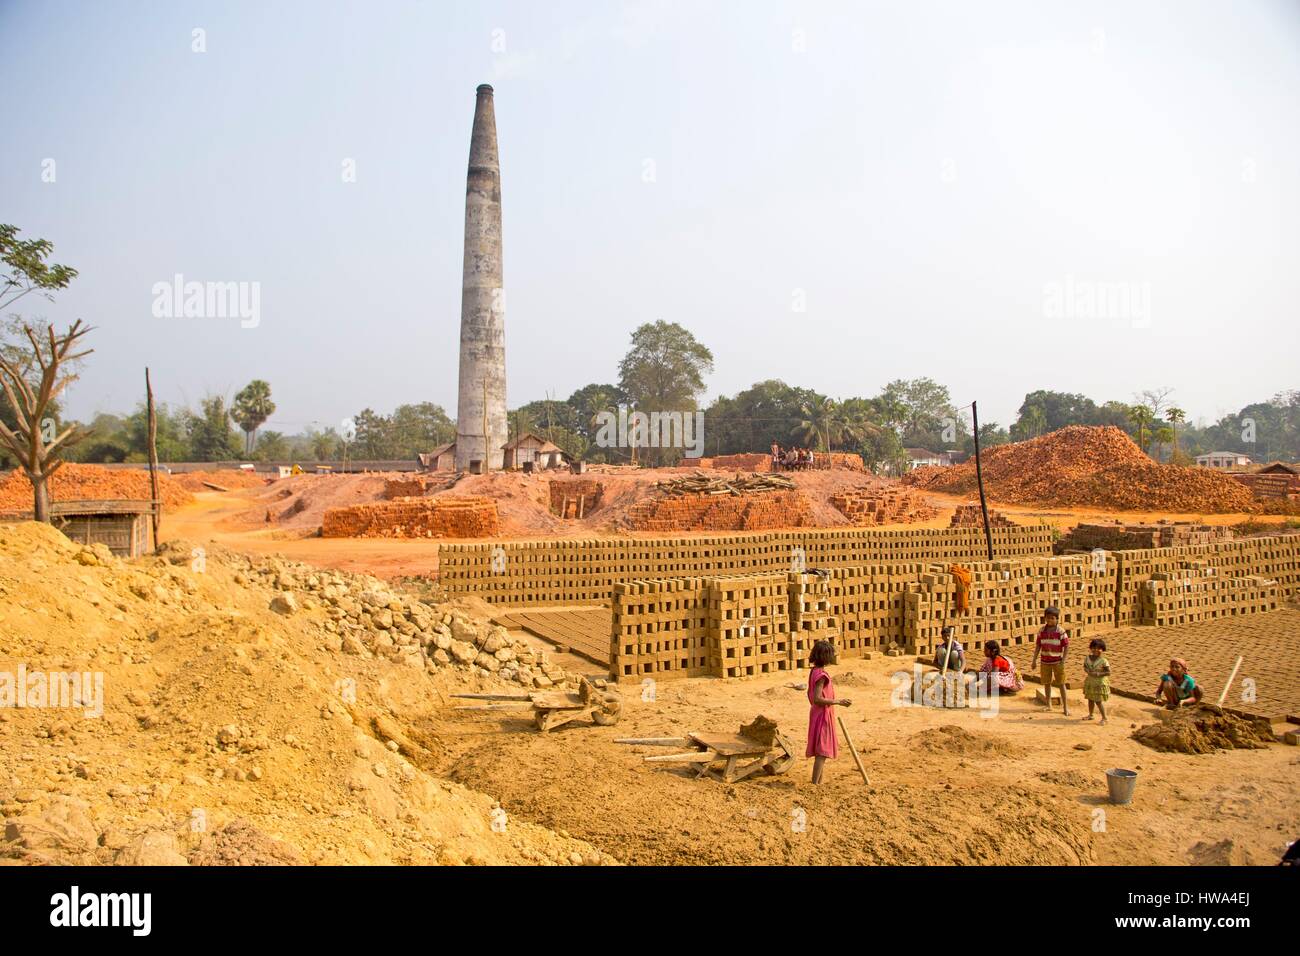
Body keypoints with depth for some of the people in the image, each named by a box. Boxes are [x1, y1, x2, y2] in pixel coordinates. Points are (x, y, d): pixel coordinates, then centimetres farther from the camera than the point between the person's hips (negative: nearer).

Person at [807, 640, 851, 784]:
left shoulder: (814, 672, 8)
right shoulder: (821, 674, -21)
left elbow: (810, 694, 18)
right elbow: (817, 699, -27)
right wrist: (838, 702, -21)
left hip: (816, 713, 10)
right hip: (823, 715, -10)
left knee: (820, 751, 18)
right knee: (822, 752, -6)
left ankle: (818, 782, 27)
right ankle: (815, 784, -5)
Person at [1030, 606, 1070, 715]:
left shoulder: (1061, 632, -11)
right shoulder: (1042, 631, 0)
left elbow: (1066, 646, -9)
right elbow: (1038, 646, 5)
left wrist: (1063, 661, -16)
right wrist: (1034, 660, 4)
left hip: (1057, 662, -3)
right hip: (1045, 661, 4)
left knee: (1061, 684, 2)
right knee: (1046, 683, 11)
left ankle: (1065, 707, 8)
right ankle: (1048, 705, 23)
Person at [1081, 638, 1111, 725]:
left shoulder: (1103, 661, -16)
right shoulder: (1088, 658, 0)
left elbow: (1108, 672, -15)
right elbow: (1085, 667, 13)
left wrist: (1098, 674, -24)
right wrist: (1087, 671, -9)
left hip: (1100, 683, -6)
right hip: (1090, 682, 6)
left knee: (1098, 701, -4)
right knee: (1090, 699, 16)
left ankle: (1104, 718, 8)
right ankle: (1090, 715, 33)